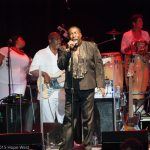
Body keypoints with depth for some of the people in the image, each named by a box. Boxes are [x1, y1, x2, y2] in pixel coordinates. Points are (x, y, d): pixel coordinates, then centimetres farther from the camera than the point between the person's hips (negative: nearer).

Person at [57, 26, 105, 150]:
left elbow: (99, 65, 3)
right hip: (71, 88, 1)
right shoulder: (64, 50, 9)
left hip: (87, 86, -1)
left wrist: (101, 84, -4)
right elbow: (61, 65, -2)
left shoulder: (91, 47, 6)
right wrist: (68, 50, -10)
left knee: (88, 119, 2)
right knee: (69, 118, 0)